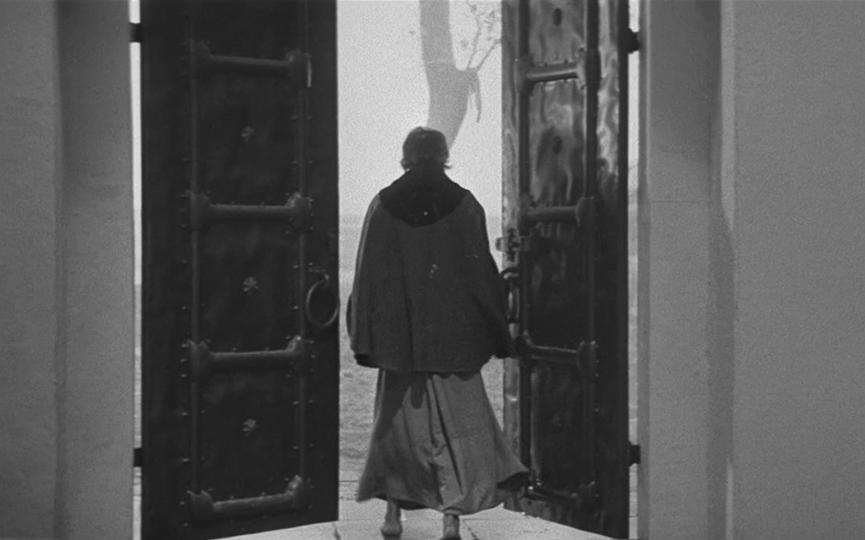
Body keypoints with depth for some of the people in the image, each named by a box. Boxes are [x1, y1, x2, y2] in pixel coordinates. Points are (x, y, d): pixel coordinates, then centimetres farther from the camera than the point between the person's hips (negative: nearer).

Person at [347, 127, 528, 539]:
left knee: (400, 416, 14)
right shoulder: (464, 205, -2)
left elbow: (367, 278, 0)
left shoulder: (382, 206, 0)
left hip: (399, 335, 1)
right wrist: (495, 335, 5)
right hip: (454, 334, -1)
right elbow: (483, 274, -1)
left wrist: (365, 341, 5)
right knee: (458, 420, 4)